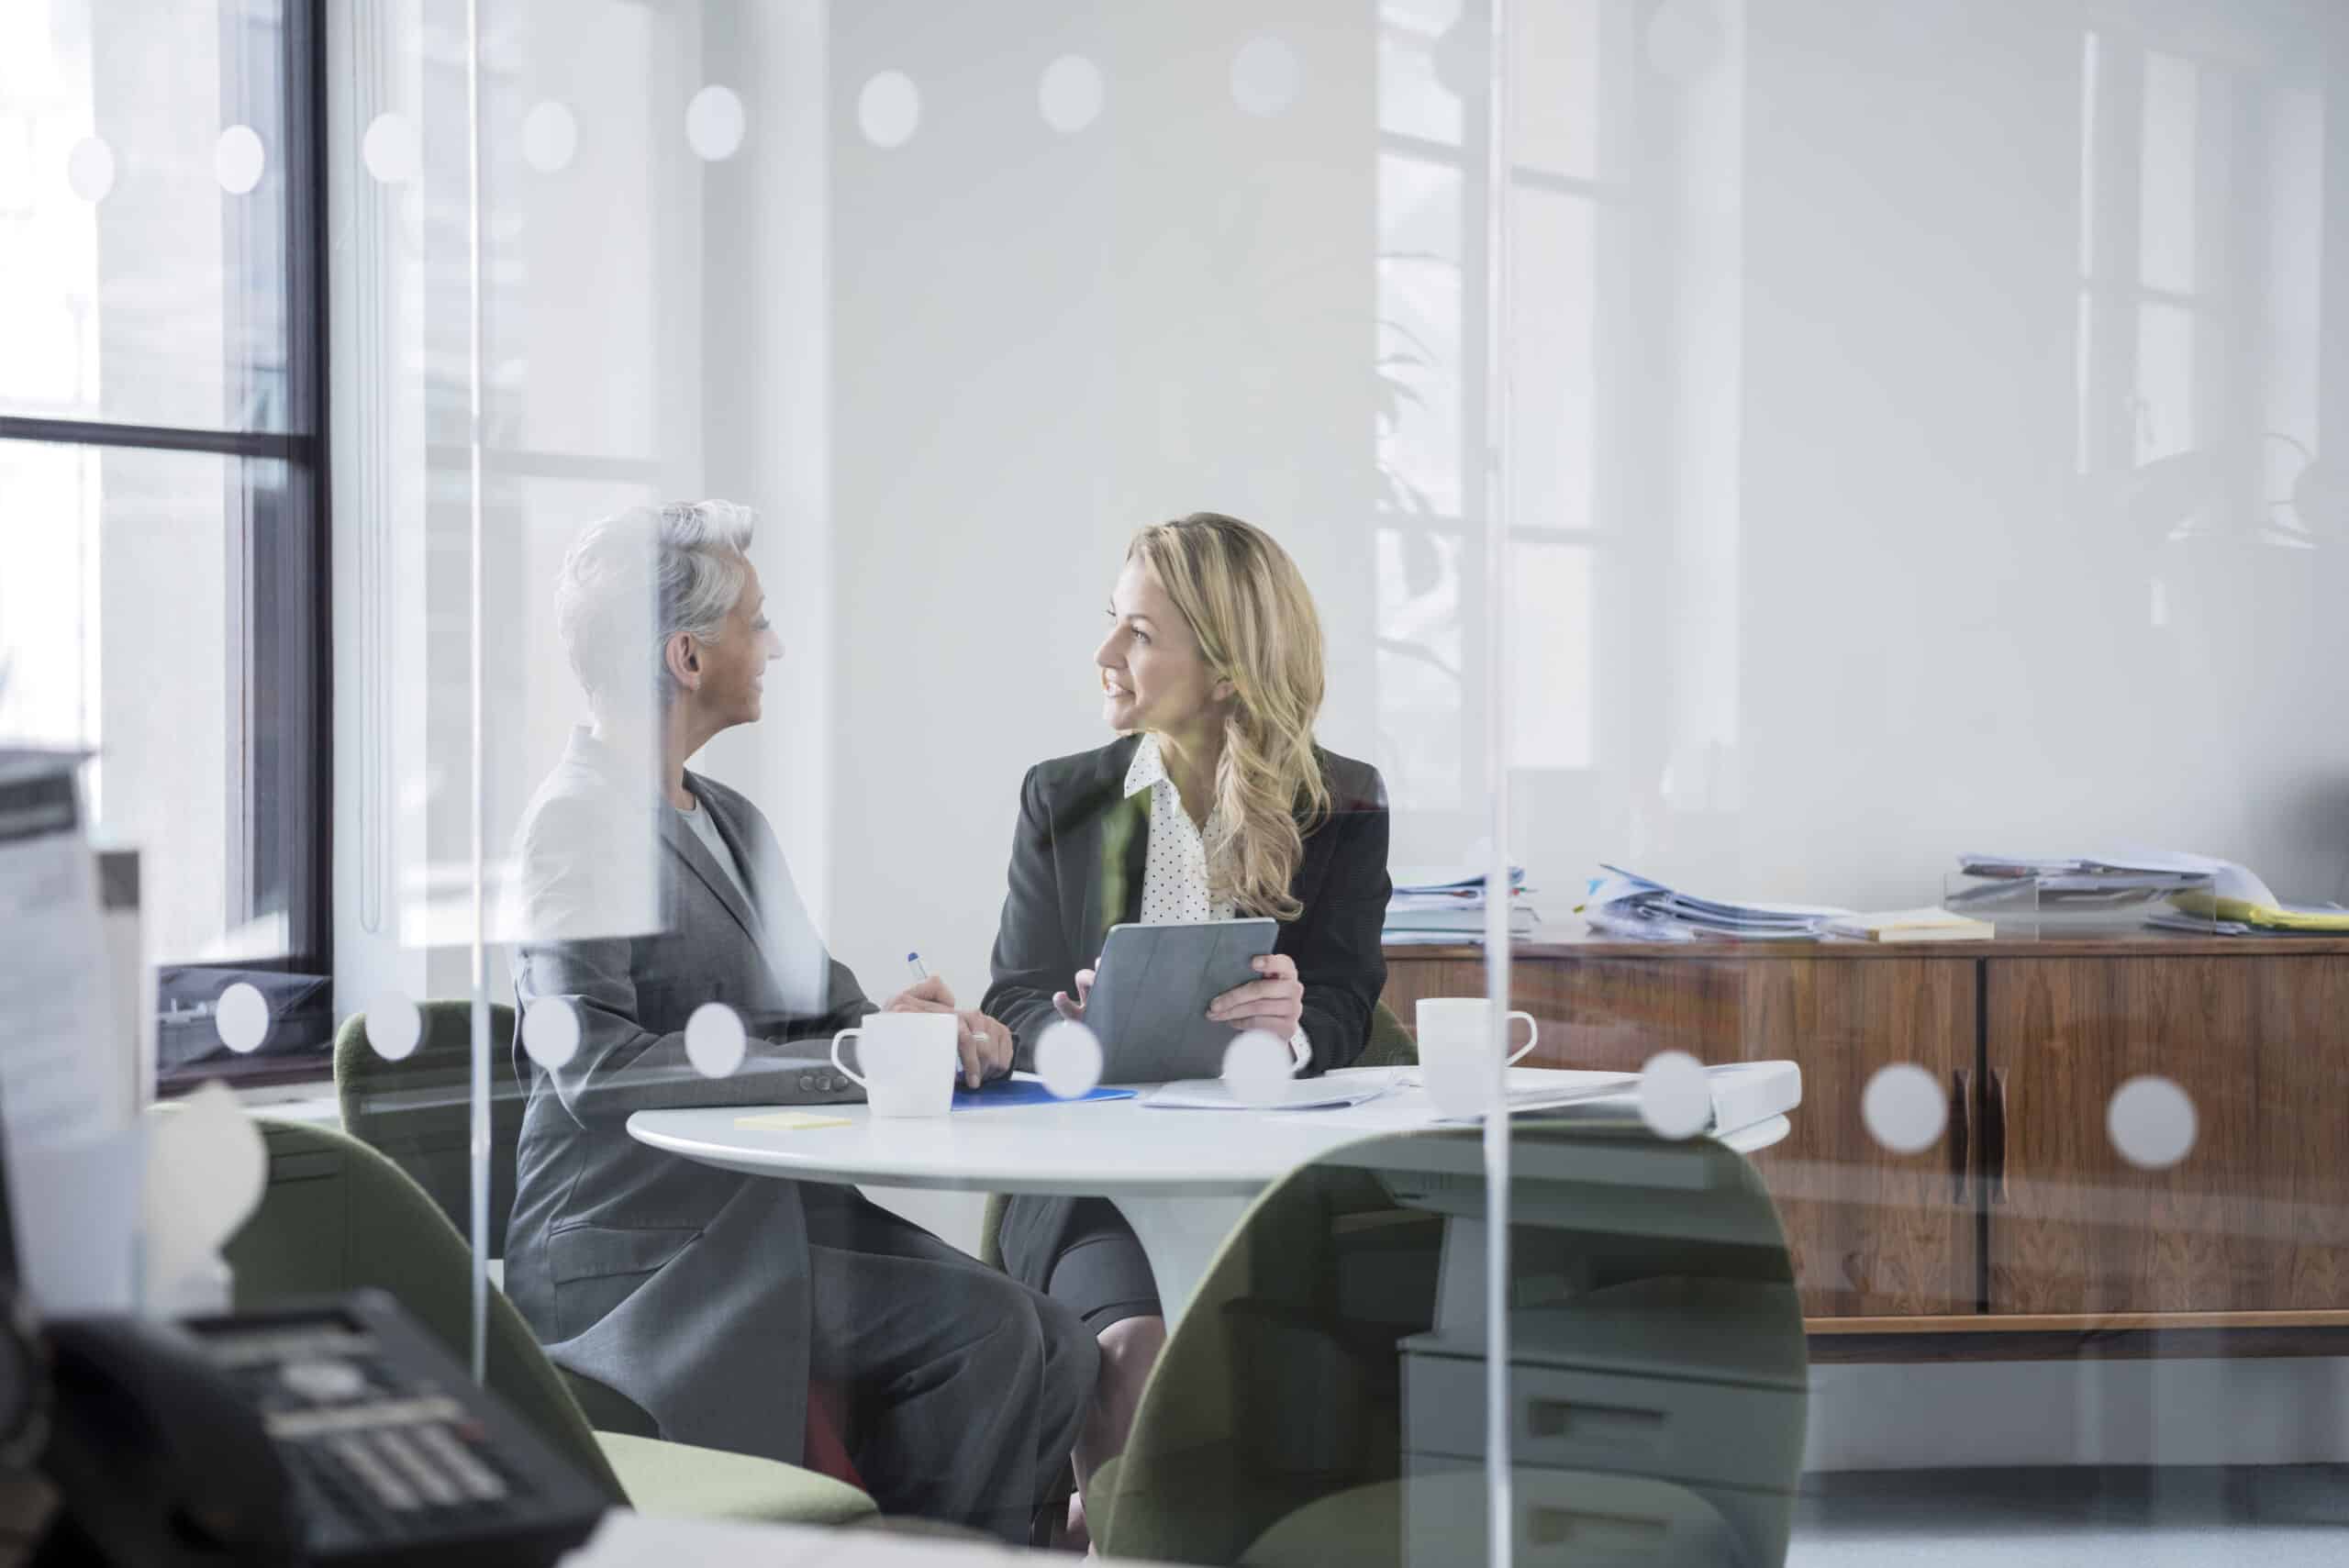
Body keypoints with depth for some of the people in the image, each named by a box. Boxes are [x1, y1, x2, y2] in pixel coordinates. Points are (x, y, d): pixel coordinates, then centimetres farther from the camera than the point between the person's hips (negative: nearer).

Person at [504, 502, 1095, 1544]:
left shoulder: (729, 820, 18)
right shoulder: (580, 823, -12)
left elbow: (816, 1001, 18)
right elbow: (592, 1066, -23)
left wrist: (930, 1029, -6)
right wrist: (844, 1057, -24)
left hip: (767, 1211, 8)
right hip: (641, 1251, -8)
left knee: (1055, 1348, -10)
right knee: (987, 1328, -21)